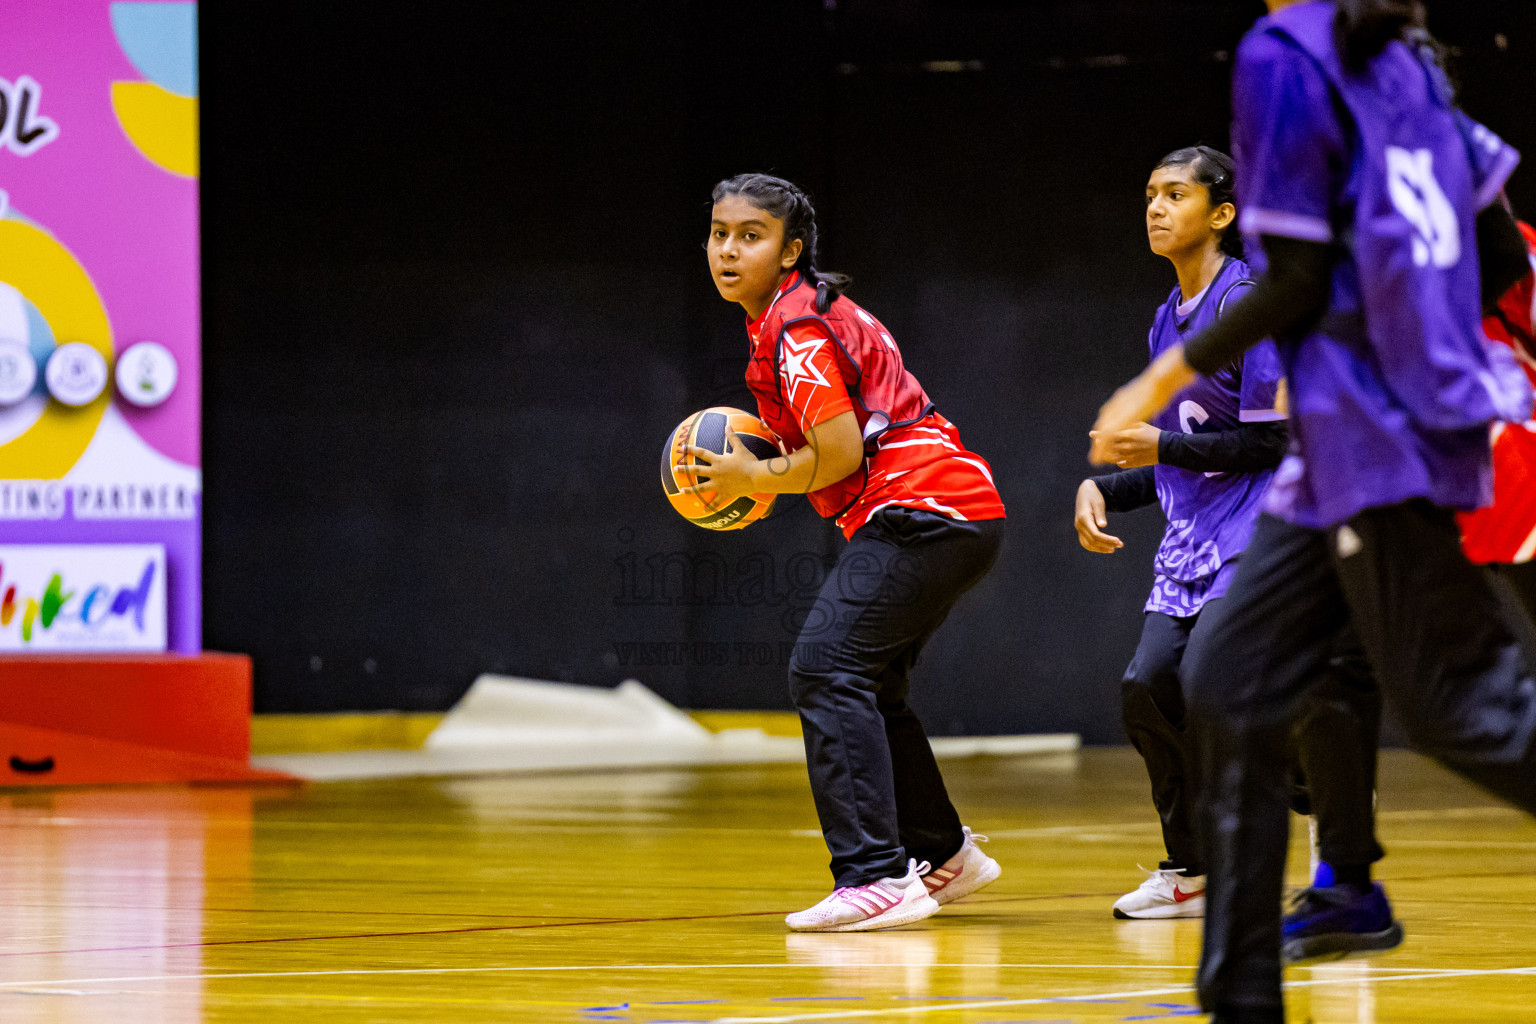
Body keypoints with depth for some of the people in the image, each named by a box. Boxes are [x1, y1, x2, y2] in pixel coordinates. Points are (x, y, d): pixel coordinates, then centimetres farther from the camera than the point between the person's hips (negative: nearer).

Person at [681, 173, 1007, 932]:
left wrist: (757, 481, -9)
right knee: (865, 683, 21)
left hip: (921, 512, -11)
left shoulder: (794, 326, -12)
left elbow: (841, 453, -18)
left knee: (826, 669, -18)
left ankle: (875, 876, -27)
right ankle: (943, 856, 33)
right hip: (959, 512, 11)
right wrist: (761, 470, 13)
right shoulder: (804, 312, 19)